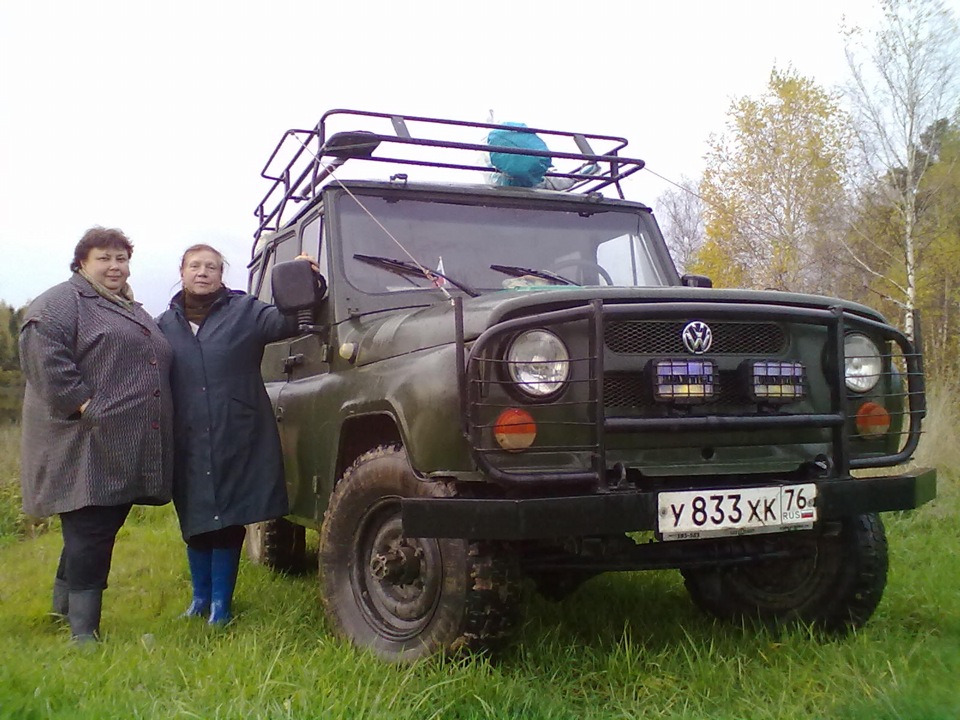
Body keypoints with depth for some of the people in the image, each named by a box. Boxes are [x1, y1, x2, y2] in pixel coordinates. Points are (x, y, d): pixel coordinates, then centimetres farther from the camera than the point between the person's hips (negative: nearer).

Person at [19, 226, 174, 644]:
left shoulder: (134, 312, 24)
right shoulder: (62, 302, -3)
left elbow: (153, 369, 32)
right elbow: (42, 352, -18)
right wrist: (81, 402, -22)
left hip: (130, 452, 8)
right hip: (88, 447, -8)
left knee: (105, 528, 14)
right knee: (89, 534, -7)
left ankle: (65, 606, 32)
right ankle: (84, 634, -1)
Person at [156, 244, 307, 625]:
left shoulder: (244, 311, 2)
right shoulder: (164, 325, 10)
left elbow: (285, 321, -12)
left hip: (236, 440, -2)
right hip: (187, 443, 2)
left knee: (229, 520, 3)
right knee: (194, 520, 12)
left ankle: (221, 602, 16)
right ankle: (200, 596, 29)